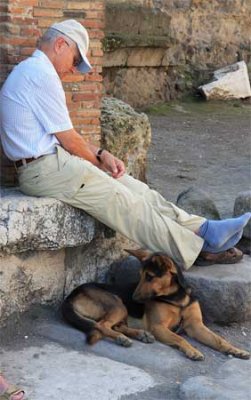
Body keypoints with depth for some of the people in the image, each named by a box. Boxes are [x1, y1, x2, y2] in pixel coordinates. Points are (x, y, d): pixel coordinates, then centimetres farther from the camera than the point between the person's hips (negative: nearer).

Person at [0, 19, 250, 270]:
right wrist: (99, 162, 3)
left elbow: (65, 135, 20)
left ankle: (202, 229, -3)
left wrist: (101, 154, 8)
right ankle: (197, 251, -8)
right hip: (45, 169, -10)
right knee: (124, 202, -12)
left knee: (136, 190, 1)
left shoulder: (33, 71, 19)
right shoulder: (41, 74, -15)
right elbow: (68, 139, -14)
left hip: (53, 162, 10)